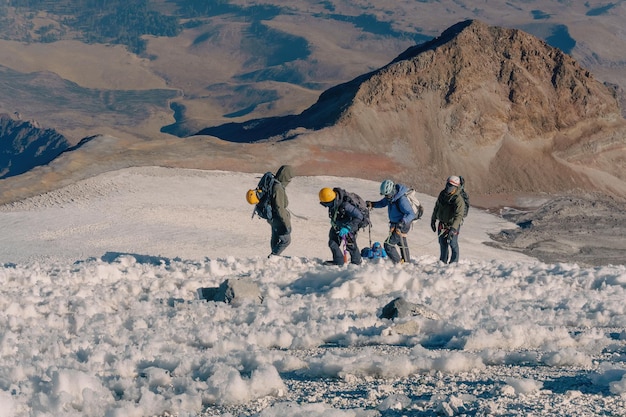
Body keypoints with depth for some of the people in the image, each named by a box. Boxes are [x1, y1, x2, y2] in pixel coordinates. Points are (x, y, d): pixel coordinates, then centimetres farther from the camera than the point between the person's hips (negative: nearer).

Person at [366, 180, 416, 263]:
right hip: (395, 224, 10)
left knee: (388, 245, -12)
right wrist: (372, 204, -7)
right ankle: (407, 261, 47)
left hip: (402, 226, -10)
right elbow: (382, 203, 9)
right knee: (402, 244, 27)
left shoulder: (402, 200, -33)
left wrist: (403, 222, -47)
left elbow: (411, 214, -34)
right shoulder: (391, 196, -8)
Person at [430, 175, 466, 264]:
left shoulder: (458, 200, -23)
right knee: (442, 243, 16)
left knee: (453, 244, -2)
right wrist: (433, 220, 18)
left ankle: (454, 262, 12)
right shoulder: (443, 194, -1)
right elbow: (437, 207, 15)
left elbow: (458, 216, -32)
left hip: (453, 225, -7)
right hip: (442, 224, 7)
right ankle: (443, 261, 30)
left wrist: (453, 228, -41)